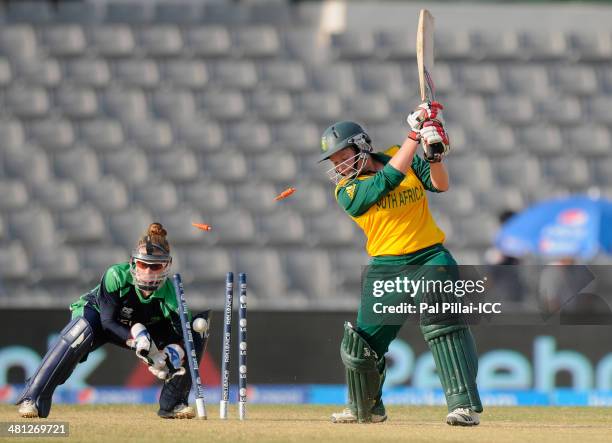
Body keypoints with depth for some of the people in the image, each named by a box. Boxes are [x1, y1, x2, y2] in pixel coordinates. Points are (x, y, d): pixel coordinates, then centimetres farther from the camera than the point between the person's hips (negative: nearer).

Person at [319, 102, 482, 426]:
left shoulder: (408, 159, 4)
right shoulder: (347, 191, -5)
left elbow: (440, 185, -5)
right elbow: (388, 179, -19)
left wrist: (434, 156, -25)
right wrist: (415, 133, -18)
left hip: (429, 256, -1)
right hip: (385, 269, 1)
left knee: (442, 318, -27)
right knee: (359, 345, 7)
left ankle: (465, 405, -30)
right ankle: (366, 408, 35)